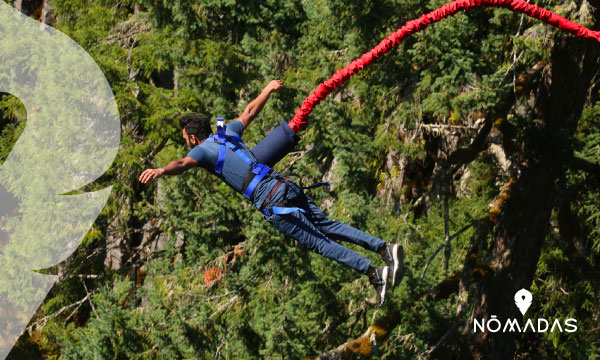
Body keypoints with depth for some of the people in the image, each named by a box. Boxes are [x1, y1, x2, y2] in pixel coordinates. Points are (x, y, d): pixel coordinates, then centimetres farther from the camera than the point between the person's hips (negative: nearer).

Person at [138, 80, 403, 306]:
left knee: (319, 242, -7)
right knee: (328, 227, 13)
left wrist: (160, 171, -39)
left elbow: (183, 163, -20)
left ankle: (374, 273, -14)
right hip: (287, 185, 7)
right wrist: (268, 90, 55)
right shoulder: (228, 133, 22)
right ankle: (383, 247, 2)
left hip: (271, 203, -7)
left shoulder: (203, 150, 2)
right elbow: (250, 112, 38)